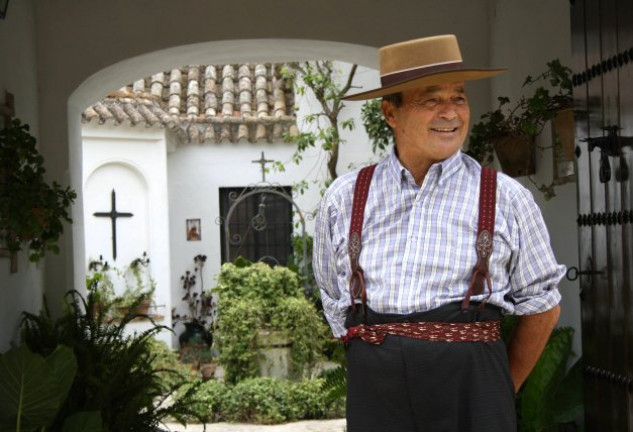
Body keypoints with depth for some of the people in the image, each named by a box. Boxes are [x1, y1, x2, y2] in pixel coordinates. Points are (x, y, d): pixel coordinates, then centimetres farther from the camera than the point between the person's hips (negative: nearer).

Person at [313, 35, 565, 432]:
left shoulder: (506, 199, 2)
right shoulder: (343, 200, 8)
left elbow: (541, 306, 9)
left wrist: (501, 392, 14)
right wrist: (373, 371, 12)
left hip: (471, 392, -1)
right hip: (374, 396, 2)